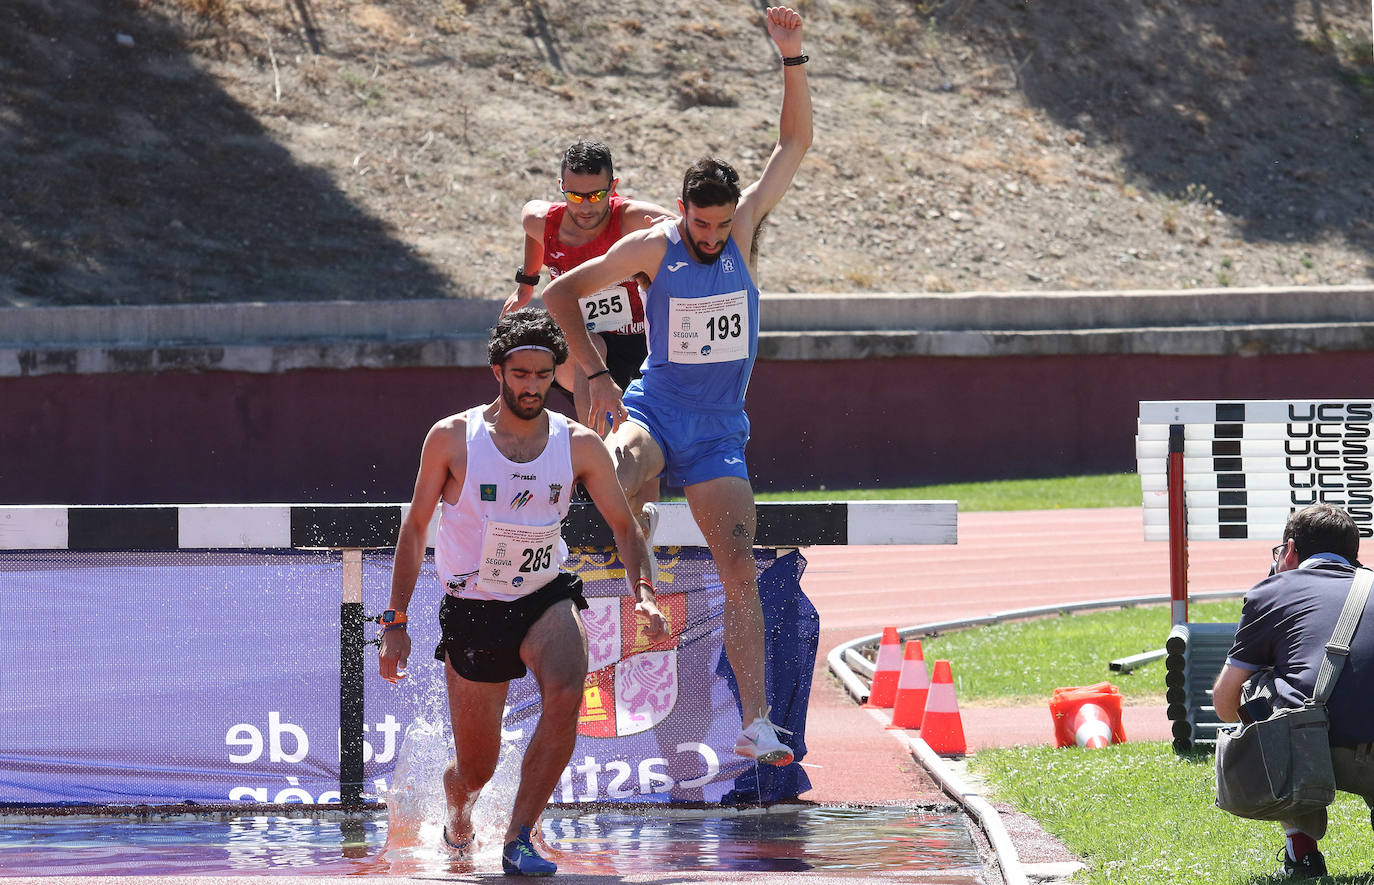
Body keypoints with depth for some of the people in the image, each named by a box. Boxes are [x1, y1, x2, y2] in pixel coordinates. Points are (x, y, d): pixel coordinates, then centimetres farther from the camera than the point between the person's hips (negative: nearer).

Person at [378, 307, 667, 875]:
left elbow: (624, 526, 2)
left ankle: (519, 839, -25)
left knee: (565, 694, -32)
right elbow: (414, 530, 0)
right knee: (476, 768, 5)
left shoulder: (579, 446, -3)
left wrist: (643, 593, -16)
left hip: (545, 599, 1)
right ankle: (457, 812, 44)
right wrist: (396, 623, -2)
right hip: (472, 610, -1)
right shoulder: (452, 439, -7)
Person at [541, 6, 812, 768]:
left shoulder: (744, 228, 0)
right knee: (613, 475, -42)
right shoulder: (650, 248, -8)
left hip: (719, 432, 2)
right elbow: (559, 294, 1)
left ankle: (755, 724, -10)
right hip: (655, 409, -2)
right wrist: (595, 374, -7)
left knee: (741, 574, -9)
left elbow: (795, 142, 0)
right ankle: (638, 519, -11)